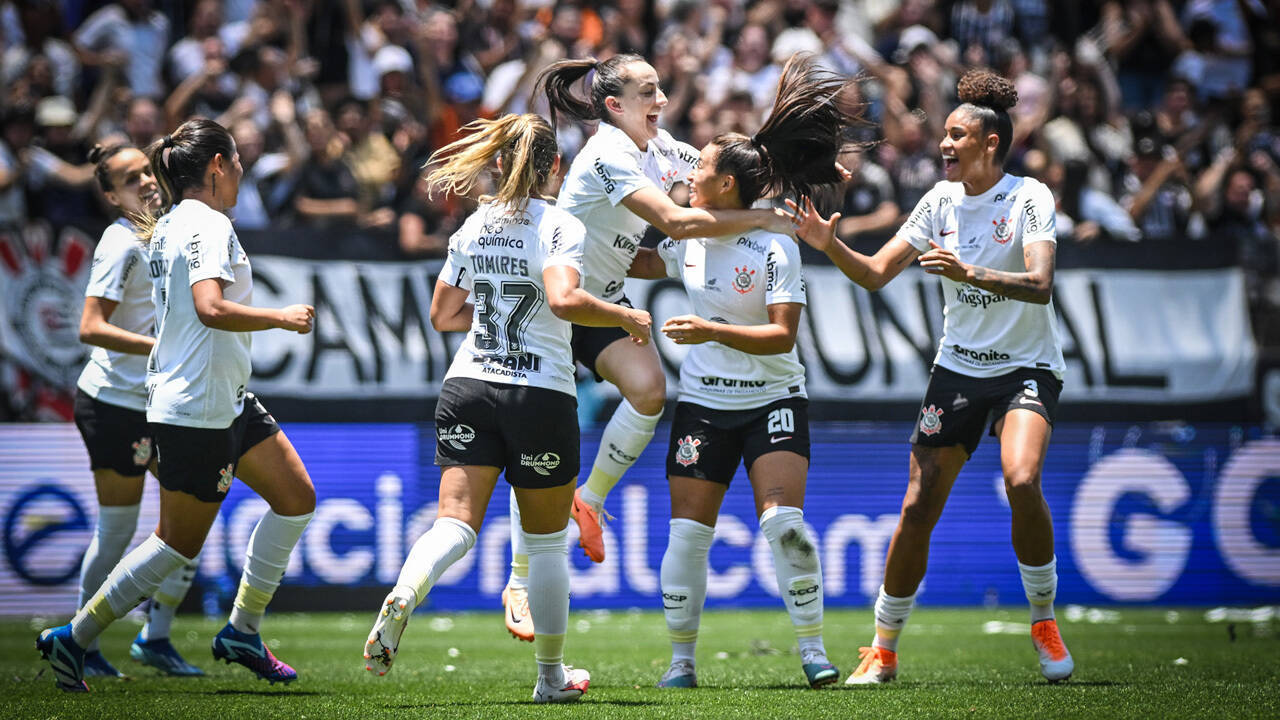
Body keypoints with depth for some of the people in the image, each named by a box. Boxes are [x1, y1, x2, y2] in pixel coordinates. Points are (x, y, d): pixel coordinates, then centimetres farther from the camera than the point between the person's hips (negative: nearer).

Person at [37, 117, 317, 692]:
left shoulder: (168, 226, 11)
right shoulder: (209, 225, -18)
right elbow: (211, 308, -32)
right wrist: (281, 318, -22)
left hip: (227, 405, 10)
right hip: (196, 411, -10)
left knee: (296, 498, 11)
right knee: (179, 542, -1)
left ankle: (242, 631, 15)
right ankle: (74, 638, 7)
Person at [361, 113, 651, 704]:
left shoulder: (474, 226, 9)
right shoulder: (559, 226, -8)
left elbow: (442, 315, 16)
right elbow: (564, 300, -24)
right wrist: (627, 317, -10)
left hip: (468, 389, 4)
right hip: (542, 394, -4)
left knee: (455, 524, -7)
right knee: (546, 544, 11)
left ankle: (403, 594, -38)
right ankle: (551, 676, 20)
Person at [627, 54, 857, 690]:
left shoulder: (775, 248, -13)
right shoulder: (689, 239, 3)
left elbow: (782, 334, -18)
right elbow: (645, 265, 25)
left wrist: (711, 331, -27)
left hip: (772, 401, -4)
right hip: (703, 403, 5)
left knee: (783, 520, -18)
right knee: (686, 532, -3)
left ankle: (812, 649, -7)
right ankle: (681, 658, 9)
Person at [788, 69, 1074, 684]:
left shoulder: (1029, 197, -13)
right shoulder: (941, 200, 2)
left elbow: (1039, 284, -26)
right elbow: (876, 273, 4)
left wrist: (972, 273, -41)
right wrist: (829, 245, -14)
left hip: (1026, 368, -4)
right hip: (958, 368, 4)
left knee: (1021, 480, -29)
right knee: (917, 509, -3)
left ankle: (1044, 621, -8)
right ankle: (883, 649, 11)